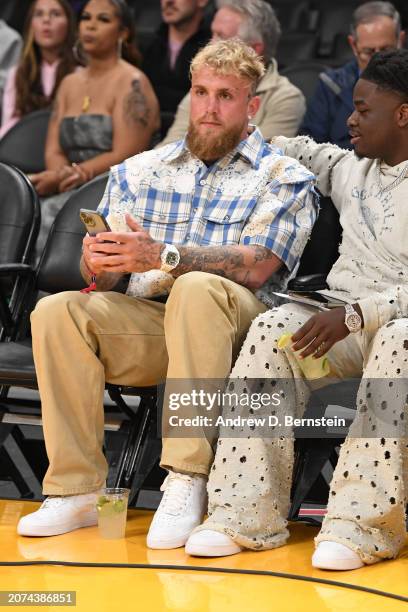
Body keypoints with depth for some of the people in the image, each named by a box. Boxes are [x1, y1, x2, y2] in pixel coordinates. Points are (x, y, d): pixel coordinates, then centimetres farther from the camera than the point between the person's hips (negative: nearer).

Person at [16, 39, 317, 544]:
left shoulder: (283, 177, 8)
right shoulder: (140, 171, 20)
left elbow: (256, 266, -10)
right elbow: (103, 273, 13)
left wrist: (163, 255, -24)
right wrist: (97, 264, -14)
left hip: (232, 328, -4)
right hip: (145, 322, 4)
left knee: (197, 288, -37)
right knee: (57, 311, -24)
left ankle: (186, 482, -36)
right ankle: (76, 490, -23)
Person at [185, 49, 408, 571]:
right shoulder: (350, 170, 17)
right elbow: (302, 152, 37)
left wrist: (357, 314, -25)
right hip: (345, 322, 6)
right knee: (273, 329, -25)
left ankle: (361, 524, -43)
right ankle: (248, 514, -33)